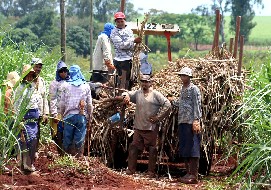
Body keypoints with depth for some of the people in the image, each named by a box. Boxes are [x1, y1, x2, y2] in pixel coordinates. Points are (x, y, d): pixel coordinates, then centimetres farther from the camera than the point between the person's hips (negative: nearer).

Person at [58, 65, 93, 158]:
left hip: (69, 115, -1)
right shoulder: (86, 86, 2)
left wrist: (61, 115, 13)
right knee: (79, 141, 3)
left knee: (67, 140, 5)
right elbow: (89, 104, 5)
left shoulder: (66, 86, 0)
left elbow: (62, 103, 2)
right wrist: (90, 117, 14)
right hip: (82, 116, 1)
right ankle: (78, 157, 2)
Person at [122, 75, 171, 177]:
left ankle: (151, 171, 6)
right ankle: (131, 169, 10)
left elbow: (167, 104, -5)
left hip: (151, 128, -4)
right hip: (138, 127, 4)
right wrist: (126, 96, -11)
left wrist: (158, 117, -9)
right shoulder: (137, 93, 12)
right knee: (134, 148, 3)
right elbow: (125, 94, 15)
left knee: (152, 149, 0)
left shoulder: (156, 94, 0)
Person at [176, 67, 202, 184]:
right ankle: (188, 173, 15)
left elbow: (197, 105, -11)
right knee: (184, 149, 9)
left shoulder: (194, 89, -5)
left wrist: (196, 121, -17)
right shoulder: (182, 89, 18)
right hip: (182, 122, 8)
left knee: (192, 149, -8)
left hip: (191, 123, -8)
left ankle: (194, 176, -9)